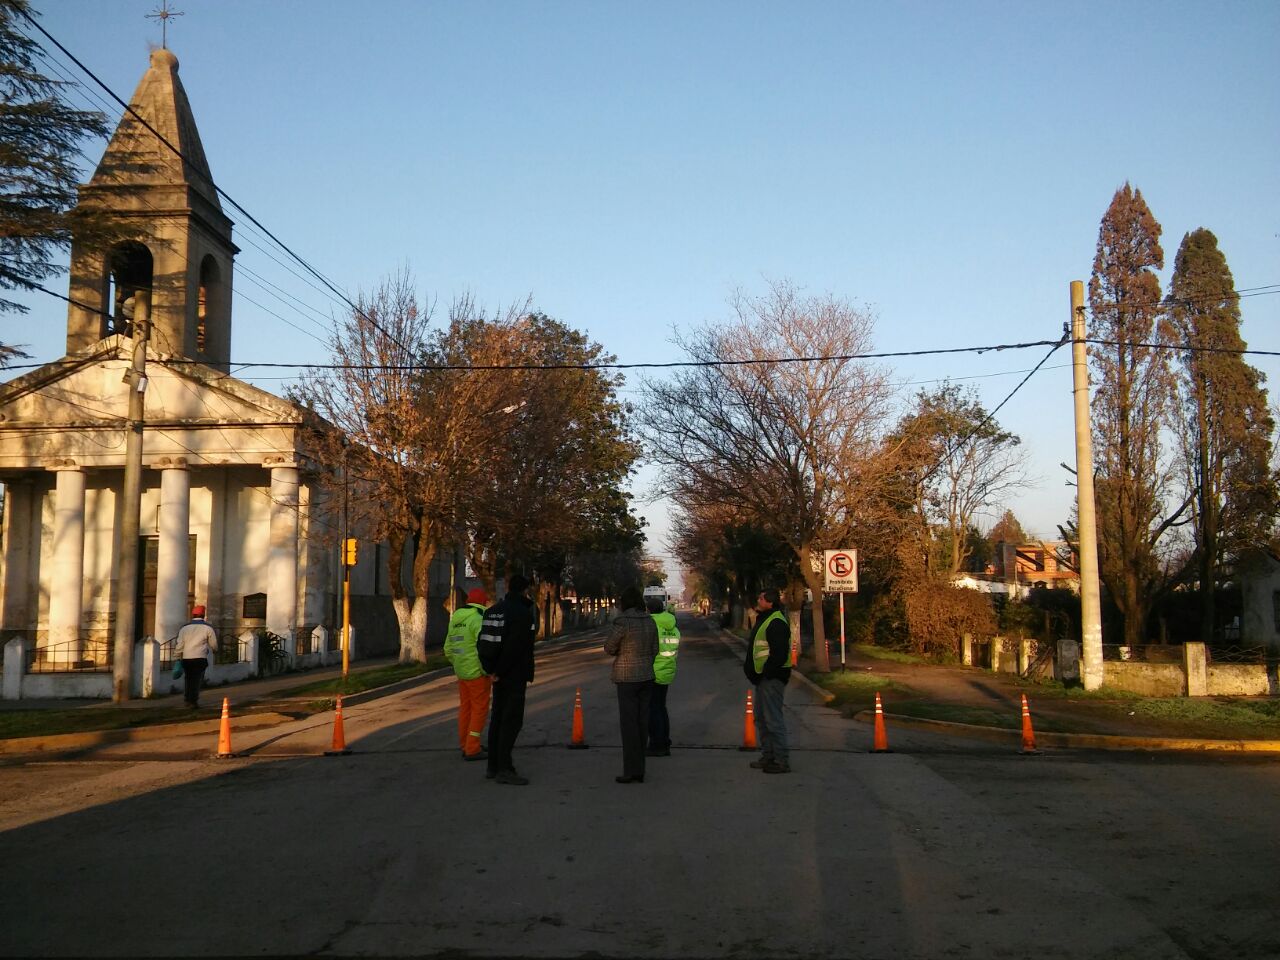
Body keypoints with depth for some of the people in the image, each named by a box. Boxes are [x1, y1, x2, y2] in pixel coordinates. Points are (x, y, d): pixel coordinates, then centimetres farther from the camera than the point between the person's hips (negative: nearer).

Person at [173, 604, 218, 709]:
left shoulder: (185, 628, 6)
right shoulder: (207, 628, 0)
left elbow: (179, 645, 5)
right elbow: (214, 645, 9)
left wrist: (177, 658, 12)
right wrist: (215, 650, 31)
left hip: (186, 658, 3)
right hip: (200, 658, -3)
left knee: (187, 679, 17)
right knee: (197, 679, 1)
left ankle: (187, 699, 22)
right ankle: (193, 701, -5)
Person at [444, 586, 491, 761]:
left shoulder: (455, 619, 11)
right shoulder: (478, 619, -16)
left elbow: (448, 649, 15)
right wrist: (487, 671, -16)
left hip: (462, 672, 8)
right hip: (477, 673, -8)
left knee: (465, 708, 16)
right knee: (480, 709, -1)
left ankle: (466, 746, 26)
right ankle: (472, 749, 0)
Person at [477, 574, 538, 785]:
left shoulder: (493, 610, 11)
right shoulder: (523, 612, -15)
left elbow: (481, 643, 12)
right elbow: (515, 647, -22)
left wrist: (490, 669, 10)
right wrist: (498, 671, -14)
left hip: (499, 675, 8)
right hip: (514, 676, -8)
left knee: (497, 718, 14)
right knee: (512, 720, -5)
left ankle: (493, 766, 19)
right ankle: (504, 769, -6)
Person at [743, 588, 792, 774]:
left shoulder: (776, 623, -18)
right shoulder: (763, 619, 17)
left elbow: (779, 654, -24)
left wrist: (766, 672, -19)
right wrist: (750, 668, 16)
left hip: (772, 678, -11)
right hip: (763, 677, 11)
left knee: (773, 719, -9)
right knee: (762, 718, 18)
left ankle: (782, 761, -5)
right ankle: (768, 756, 27)